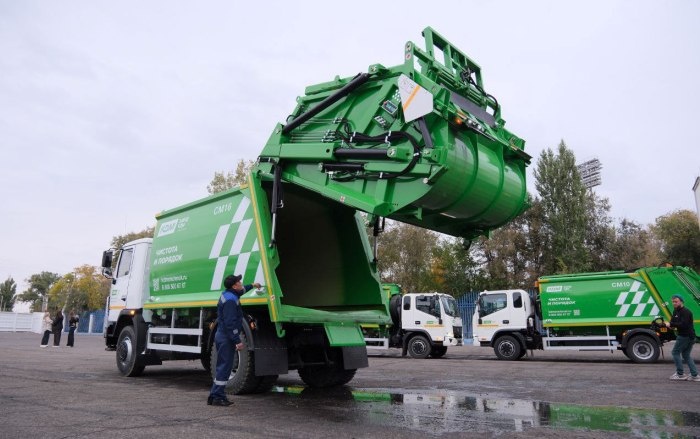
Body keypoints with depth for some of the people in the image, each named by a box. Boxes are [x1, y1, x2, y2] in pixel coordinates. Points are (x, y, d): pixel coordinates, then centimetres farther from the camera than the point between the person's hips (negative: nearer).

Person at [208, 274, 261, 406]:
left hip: (222, 336, 11)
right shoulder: (230, 300, -20)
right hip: (226, 338, -11)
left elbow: (241, 291, 37)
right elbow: (230, 323, -25)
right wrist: (238, 341, -24)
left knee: (223, 366, 15)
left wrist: (252, 285, 47)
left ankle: (215, 396, 20)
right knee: (225, 367, -5)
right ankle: (217, 397, 0)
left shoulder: (228, 294, 11)